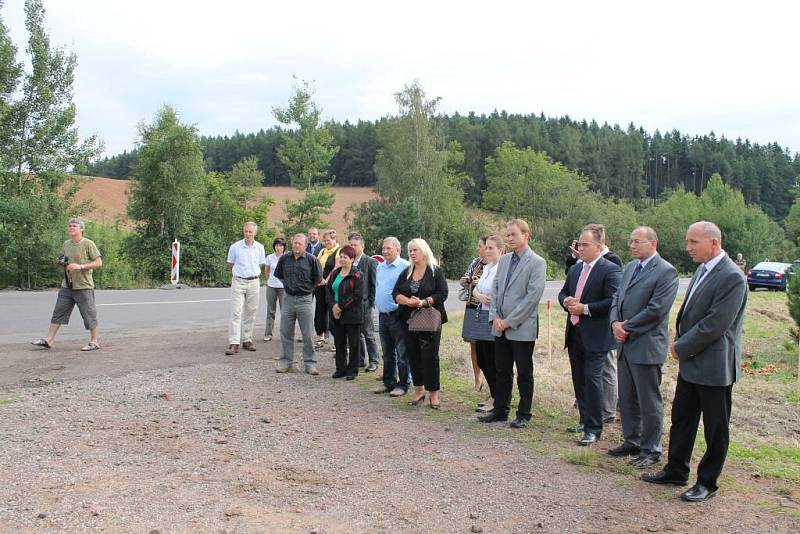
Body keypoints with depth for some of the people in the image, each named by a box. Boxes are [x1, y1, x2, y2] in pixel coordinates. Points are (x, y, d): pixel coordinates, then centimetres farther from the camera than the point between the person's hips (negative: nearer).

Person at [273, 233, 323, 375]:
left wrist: (307, 288, 8)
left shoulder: (311, 259, -5)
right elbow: (279, 276, 19)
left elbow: (318, 279, 3)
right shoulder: (284, 259, 4)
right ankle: (285, 362, 17)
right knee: (286, 333, 7)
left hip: (305, 300, -3)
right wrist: (289, 285, 12)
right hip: (288, 298, 3)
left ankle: (310, 364, 9)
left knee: (308, 334, 2)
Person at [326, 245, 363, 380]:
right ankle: (340, 369, 22)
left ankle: (352, 370, 13)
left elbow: (358, 295, -16)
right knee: (339, 342, 11)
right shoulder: (335, 273, 11)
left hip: (352, 314, -6)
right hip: (336, 314, 6)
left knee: (353, 343, 3)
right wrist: (333, 306, -7)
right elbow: (328, 289, 10)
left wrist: (341, 307, -16)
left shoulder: (357, 275, -10)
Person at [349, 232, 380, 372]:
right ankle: (360, 359, 23)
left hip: (364, 304, -5)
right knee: (356, 334, 12)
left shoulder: (370, 262, -7)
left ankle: (373, 361, 11)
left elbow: (375, 284, -6)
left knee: (369, 334, 2)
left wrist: (371, 302, -9)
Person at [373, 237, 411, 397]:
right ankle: (388, 383, 25)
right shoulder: (380, 267, 14)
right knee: (387, 353, 16)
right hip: (383, 315, 8)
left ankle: (403, 385, 7)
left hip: (398, 316, -8)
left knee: (402, 353, -1)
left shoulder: (405, 267, -12)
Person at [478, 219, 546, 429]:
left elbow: (533, 296, -15)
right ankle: (500, 410, 24)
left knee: (524, 373, 5)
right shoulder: (503, 260, 12)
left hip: (522, 328, -6)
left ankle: (523, 415, 15)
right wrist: (495, 317, -2)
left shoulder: (536, 263, -9)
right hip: (500, 327, 6)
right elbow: (495, 289, 12)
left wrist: (509, 321, -15)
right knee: (502, 371, 14)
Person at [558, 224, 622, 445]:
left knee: (592, 379, -7)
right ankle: (585, 419, 29)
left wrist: (585, 308, -18)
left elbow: (614, 301, -19)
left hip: (595, 335, -8)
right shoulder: (574, 269, 14)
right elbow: (563, 292, 23)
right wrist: (566, 301, -1)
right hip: (574, 333, 8)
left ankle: (593, 429, -1)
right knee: (579, 379, 15)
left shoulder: (610, 269, -10)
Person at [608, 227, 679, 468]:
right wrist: (615, 323, -5)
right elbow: (617, 298, 14)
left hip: (647, 346, -8)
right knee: (627, 400, 17)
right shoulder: (630, 267, 13)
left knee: (649, 402, 2)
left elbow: (656, 310, -19)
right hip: (626, 344, 8)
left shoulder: (665, 271, -12)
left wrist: (627, 328, -13)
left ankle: (651, 450, 14)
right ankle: (631, 443, 30)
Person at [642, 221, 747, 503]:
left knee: (715, 427, 7)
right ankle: (676, 471, 32)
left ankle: (707, 482, 20)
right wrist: (680, 344, 5)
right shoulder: (702, 270, 9)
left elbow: (715, 324, -23)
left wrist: (681, 347, -15)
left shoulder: (732, 277, -20)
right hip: (691, 362, 9)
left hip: (714, 365, -9)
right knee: (681, 419, 18)